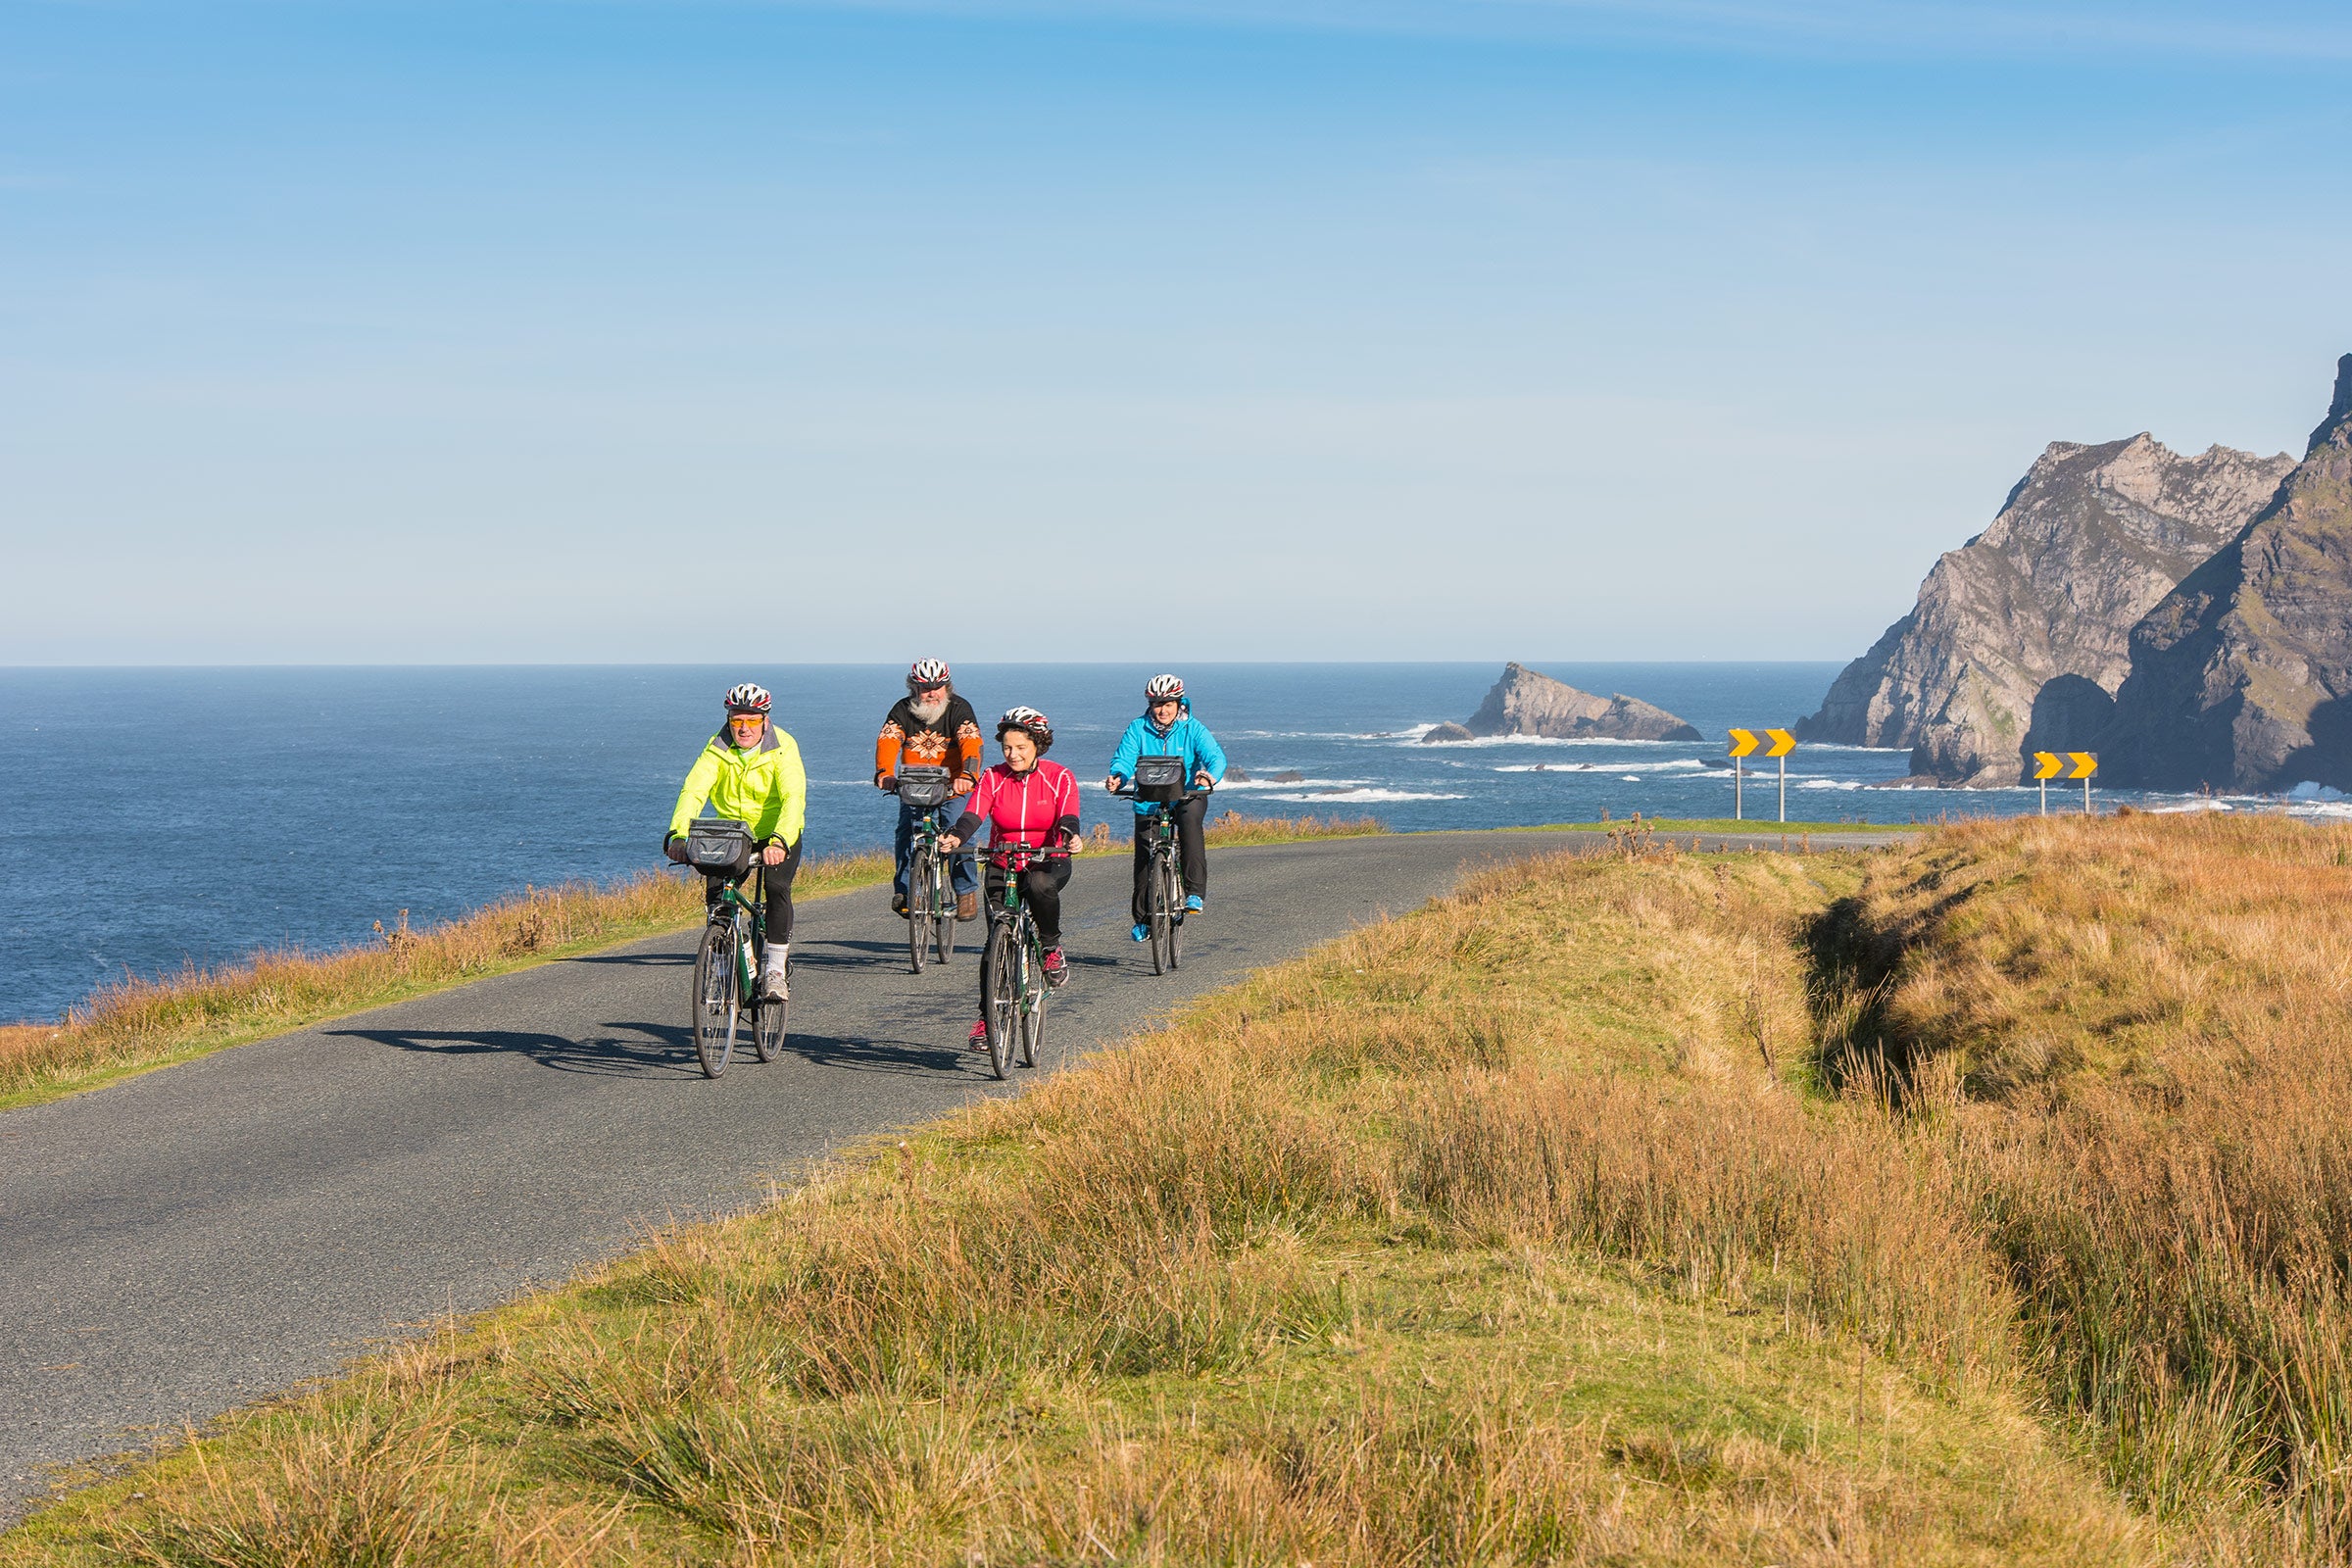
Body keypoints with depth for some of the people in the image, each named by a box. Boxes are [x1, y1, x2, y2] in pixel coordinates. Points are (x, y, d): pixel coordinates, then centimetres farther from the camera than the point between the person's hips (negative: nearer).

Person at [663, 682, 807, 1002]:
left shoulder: (783, 749, -21)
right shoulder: (718, 749, -13)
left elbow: (794, 798, -34)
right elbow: (694, 789, -24)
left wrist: (778, 842, -51)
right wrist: (678, 834, -41)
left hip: (778, 834, -3)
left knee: (777, 887, -26)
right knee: (716, 890, -17)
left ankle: (775, 971, -16)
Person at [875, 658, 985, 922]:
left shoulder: (959, 708, -10)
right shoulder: (903, 710, -3)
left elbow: (971, 743, -25)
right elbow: (887, 741, -17)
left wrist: (966, 776, -45)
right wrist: (884, 773, -38)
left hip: (954, 790, -2)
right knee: (906, 835, -15)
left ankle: (966, 892, -5)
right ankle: (903, 891, -5)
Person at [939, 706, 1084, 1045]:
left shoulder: (1059, 778, -5)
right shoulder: (992, 779, -3)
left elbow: (1067, 817, -19)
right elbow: (973, 814, -17)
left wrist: (1072, 837, -43)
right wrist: (955, 837, -39)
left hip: (1047, 861, -2)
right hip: (1002, 864, 2)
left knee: (1040, 884, -38)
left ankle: (1052, 947, -12)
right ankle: (987, 1018, 3)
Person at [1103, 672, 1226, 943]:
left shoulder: (1192, 729, -3)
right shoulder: (1138, 729, 0)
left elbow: (1215, 756, -16)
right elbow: (1125, 757, -11)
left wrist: (1209, 775, -40)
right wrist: (1118, 777, -35)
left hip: (1187, 797, -2)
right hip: (1149, 803, 2)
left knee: (1190, 819, -35)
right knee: (1144, 860, 1)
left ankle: (1195, 892, -35)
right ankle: (1143, 918, 24)